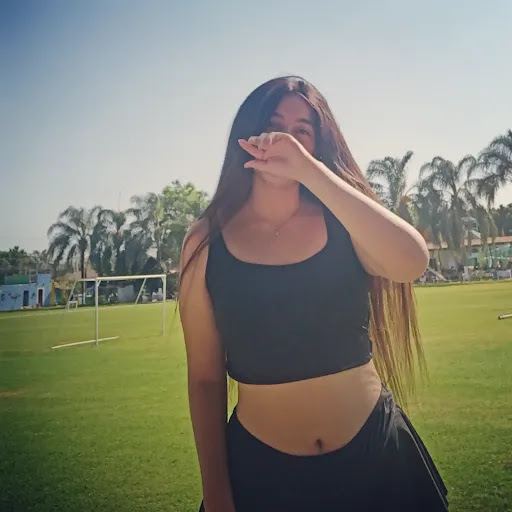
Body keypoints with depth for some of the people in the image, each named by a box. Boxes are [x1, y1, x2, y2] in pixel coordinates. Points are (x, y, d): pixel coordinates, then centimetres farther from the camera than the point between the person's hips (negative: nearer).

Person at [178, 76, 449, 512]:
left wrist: (308, 169, -29)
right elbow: (205, 379, -3)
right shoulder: (207, 243, -6)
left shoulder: (342, 222, -4)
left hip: (376, 455, 2)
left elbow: (412, 263, -26)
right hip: (259, 468, -1)